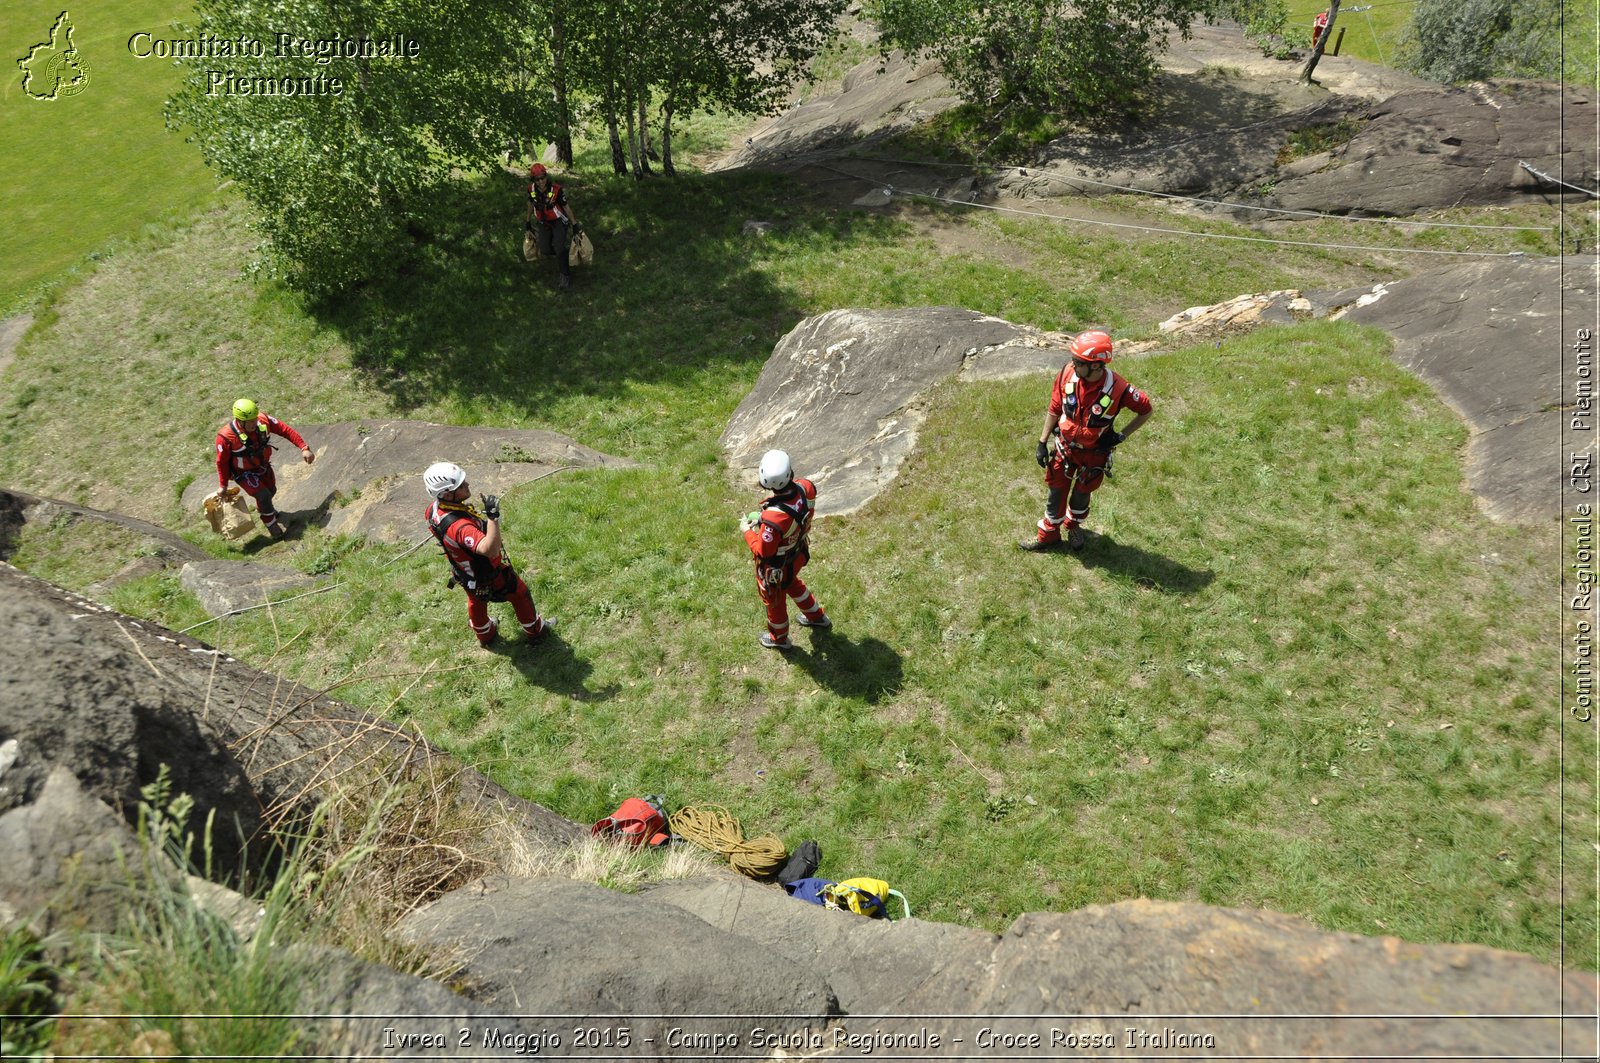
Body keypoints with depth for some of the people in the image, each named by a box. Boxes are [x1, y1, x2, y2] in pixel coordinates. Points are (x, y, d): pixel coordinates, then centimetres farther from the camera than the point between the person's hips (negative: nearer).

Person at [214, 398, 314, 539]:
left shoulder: (263, 420, -27)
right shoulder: (226, 437, -35)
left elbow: (286, 429, -19)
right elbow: (222, 462, -21)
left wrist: (304, 448, -27)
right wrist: (223, 486, -12)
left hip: (263, 466, 6)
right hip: (244, 473, -5)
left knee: (271, 490, 25)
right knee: (263, 495, -18)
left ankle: (262, 508, 58)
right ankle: (272, 525, 7)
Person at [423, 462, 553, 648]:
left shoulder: (433, 509, -19)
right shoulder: (460, 526, -47)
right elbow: (490, 550, -59)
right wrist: (493, 516, -62)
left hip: (464, 572, 7)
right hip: (490, 575, -7)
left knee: (476, 602, 34)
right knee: (519, 595, 20)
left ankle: (484, 634, 61)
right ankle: (535, 630, 46)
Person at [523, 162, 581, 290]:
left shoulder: (556, 190, -26)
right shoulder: (531, 189, -14)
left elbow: (566, 206, -14)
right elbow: (531, 204, 5)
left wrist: (574, 223, -7)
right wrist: (528, 221, 16)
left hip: (559, 221, -4)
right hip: (544, 222, 4)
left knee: (559, 249, -17)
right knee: (545, 250, -1)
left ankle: (566, 275, 2)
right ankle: (563, 255, 32)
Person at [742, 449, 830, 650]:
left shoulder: (773, 517, -45)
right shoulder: (806, 488, -27)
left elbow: (762, 551, -28)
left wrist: (747, 531, -13)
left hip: (775, 568, -6)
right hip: (798, 554, 6)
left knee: (774, 600, 25)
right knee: (792, 583, 38)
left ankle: (779, 638, 54)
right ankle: (817, 616, 60)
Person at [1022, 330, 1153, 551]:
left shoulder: (1117, 389, -30)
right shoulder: (1067, 374, -22)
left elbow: (1146, 410, -11)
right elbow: (1054, 409, -5)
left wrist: (1121, 436, -15)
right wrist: (1042, 442, -2)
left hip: (1094, 453, -2)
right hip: (1064, 446, 2)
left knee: (1081, 494, 20)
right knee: (1056, 491, 16)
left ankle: (1074, 526, 51)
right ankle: (1049, 534, 38)